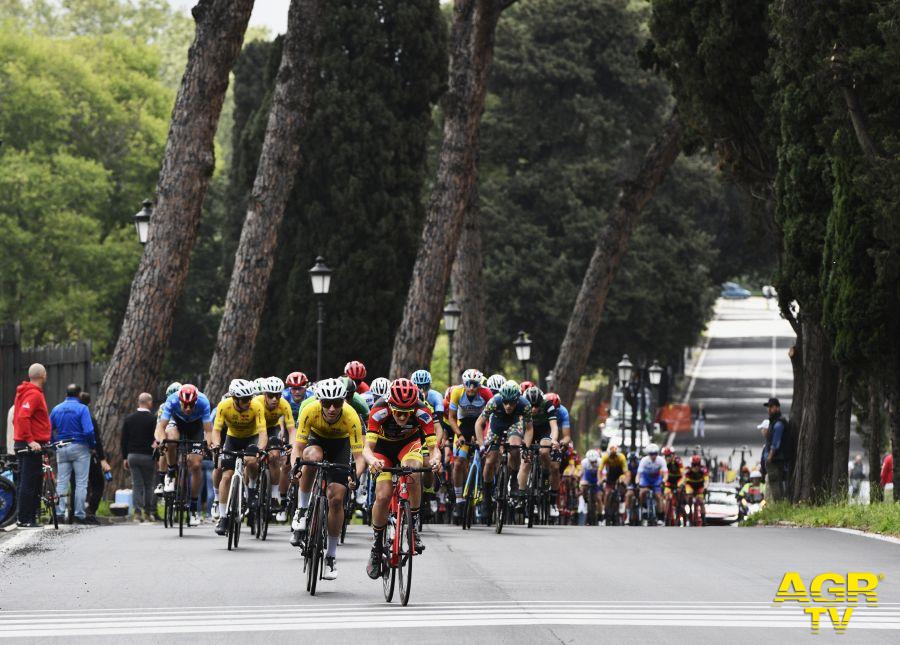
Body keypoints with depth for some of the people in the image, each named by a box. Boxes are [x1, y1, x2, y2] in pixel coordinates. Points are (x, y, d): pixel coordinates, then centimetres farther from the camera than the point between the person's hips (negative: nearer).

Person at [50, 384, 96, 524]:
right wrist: (93, 444, -2)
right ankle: (80, 515, -1)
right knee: (81, 483, 1)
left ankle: (59, 513, 2)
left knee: (61, 482, 7)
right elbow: (88, 431, -18)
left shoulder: (56, 409, 6)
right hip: (80, 448, -4)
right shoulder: (82, 409, -9)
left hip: (61, 449, 4)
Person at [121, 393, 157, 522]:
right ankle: (148, 513, 5)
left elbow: (124, 439, 8)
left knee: (137, 485, 5)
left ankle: (138, 513, -4)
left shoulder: (129, 419, 6)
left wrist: (125, 458, 14)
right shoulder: (152, 419, -8)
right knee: (149, 485, 5)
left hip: (132, 455, 4)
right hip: (147, 456, -4)